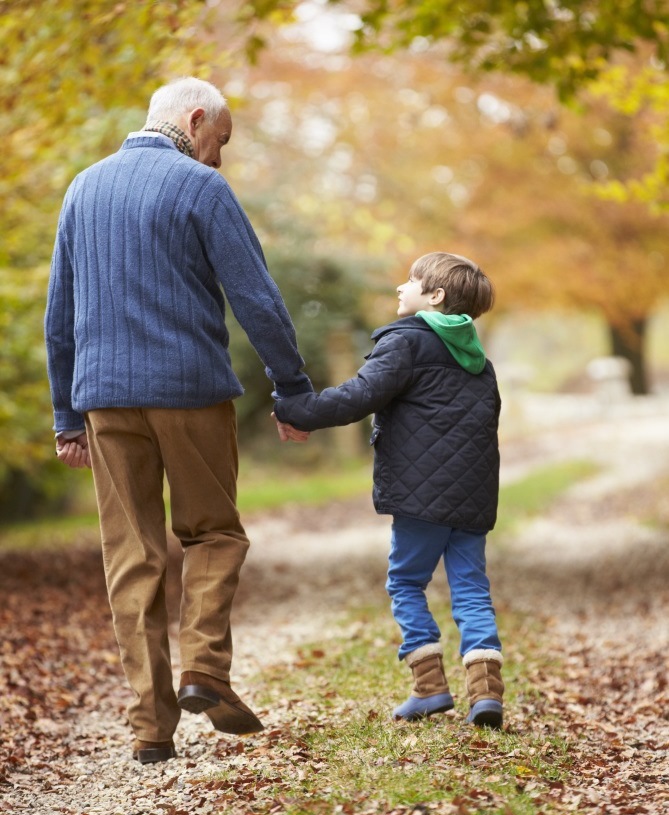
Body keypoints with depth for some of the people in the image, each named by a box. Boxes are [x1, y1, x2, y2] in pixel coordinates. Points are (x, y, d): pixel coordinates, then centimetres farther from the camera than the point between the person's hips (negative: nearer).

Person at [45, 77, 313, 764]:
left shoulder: (84, 187, 13)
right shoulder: (199, 186, -5)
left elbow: (59, 314, 15)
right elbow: (256, 299, -8)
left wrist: (67, 415, 18)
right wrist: (294, 389, 1)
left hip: (106, 396, 4)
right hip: (190, 390, -4)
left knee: (132, 556, 6)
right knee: (213, 533, 14)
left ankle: (151, 723, 5)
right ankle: (204, 669, -3)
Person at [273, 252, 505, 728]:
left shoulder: (406, 341, -4)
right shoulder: (478, 359, 21)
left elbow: (360, 397, -15)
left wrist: (296, 412, -10)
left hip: (424, 492, -6)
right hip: (474, 494, 6)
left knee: (406, 583, 7)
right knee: (471, 588, 6)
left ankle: (430, 685, 2)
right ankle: (486, 688, -7)